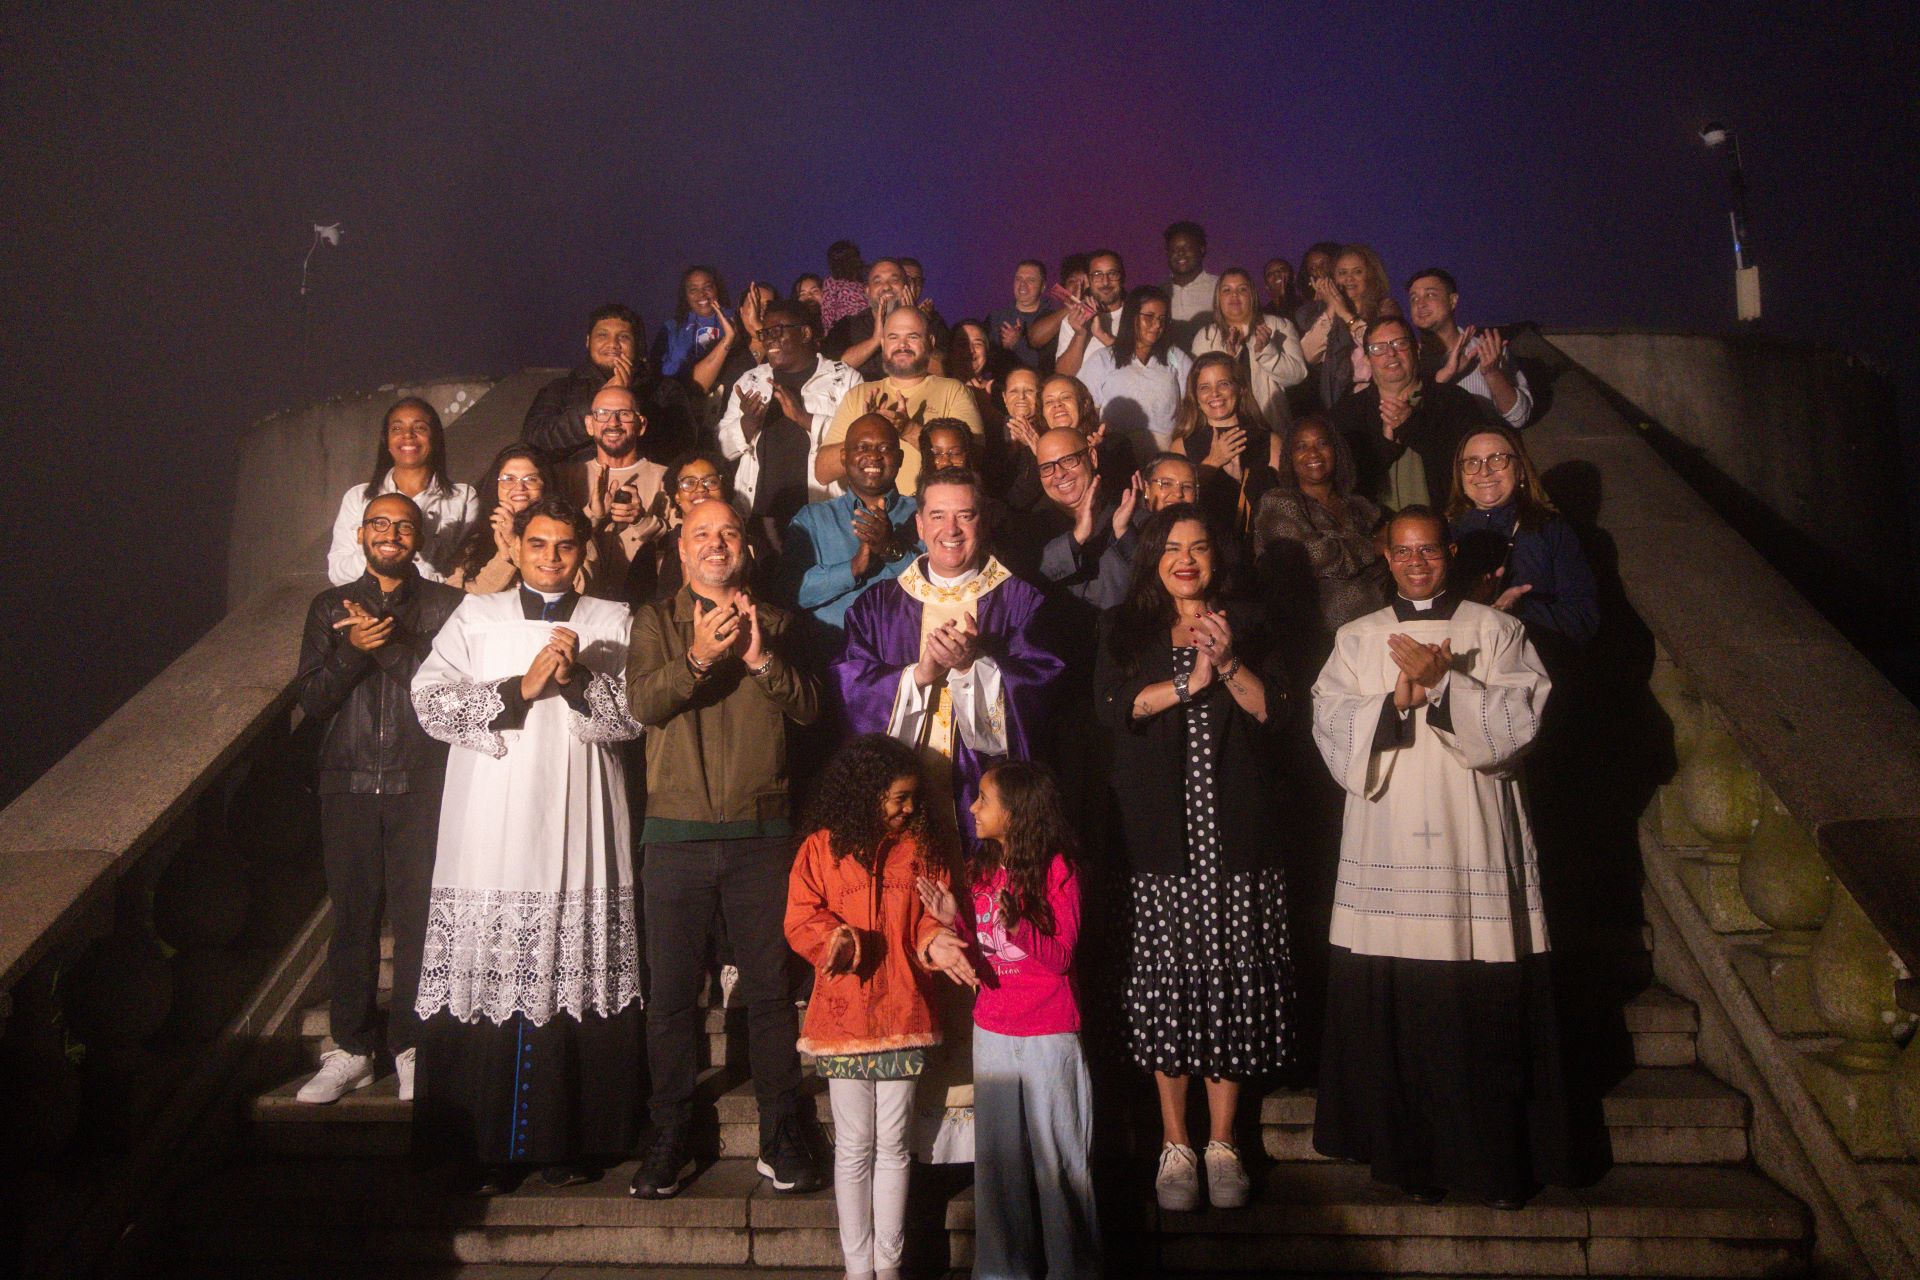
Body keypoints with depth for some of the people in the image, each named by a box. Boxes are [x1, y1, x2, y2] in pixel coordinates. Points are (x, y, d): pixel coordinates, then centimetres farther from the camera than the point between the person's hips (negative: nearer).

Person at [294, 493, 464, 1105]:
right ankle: (351, 1048, 19)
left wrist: (389, 643, -15)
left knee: (418, 917, -1)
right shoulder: (330, 607, 12)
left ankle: (411, 1048, 12)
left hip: (422, 785, -2)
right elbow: (311, 699, 4)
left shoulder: (445, 606, 5)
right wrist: (353, 649, -12)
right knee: (352, 917, 7)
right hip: (348, 785, 2)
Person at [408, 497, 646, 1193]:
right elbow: (431, 700, -1)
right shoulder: (474, 616, 13)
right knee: (486, 988, -1)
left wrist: (577, 679, -13)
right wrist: (521, 688, -10)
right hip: (491, 832, 0)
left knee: (576, 987, 0)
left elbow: (632, 714, 2)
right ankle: (489, 1146, 10)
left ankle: (570, 1140, 12)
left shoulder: (613, 621, 13)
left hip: (578, 834, 0)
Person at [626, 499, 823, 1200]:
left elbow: (808, 708, 2)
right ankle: (670, 1140, 20)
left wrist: (761, 657, -14)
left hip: (761, 833, 0)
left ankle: (782, 1138, 16)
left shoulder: (775, 622, 12)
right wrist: (698, 656, -24)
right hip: (677, 835, 0)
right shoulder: (656, 621, 9)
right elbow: (643, 700, -8)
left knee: (771, 988, 4)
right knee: (672, 992, 6)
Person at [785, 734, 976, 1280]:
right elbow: (801, 921, -7)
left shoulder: (917, 850, 7)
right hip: (842, 1017, -2)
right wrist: (836, 940, -25)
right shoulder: (820, 849, -2)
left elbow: (929, 917, 4)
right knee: (854, 1149, 7)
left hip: (902, 1018, 2)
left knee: (893, 1147, 10)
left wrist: (936, 942, -17)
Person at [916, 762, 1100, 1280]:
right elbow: (979, 955, 10)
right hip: (991, 1031, 5)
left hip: (1049, 1035, -5)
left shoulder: (1057, 868, -10)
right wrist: (954, 918, -7)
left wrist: (1017, 926, -27)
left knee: (1056, 1155, 2)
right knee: (997, 1155, 11)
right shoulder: (981, 869, 7)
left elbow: (1060, 957, -12)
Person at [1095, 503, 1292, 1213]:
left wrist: (1227, 663, -11)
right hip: (1160, 832, -1)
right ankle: (1175, 1145, 11)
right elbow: (1114, 707, -4)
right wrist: (1192, 681, -9)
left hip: (1236, 833, 1)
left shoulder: (1245, 627, 15)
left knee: (1233, 979, 0)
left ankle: (1222, 1145, 13)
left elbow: (1272, 709, 3)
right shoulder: (1124, 630, 12)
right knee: (1167, 979, -2)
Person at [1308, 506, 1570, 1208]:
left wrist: (1439, 682, -13)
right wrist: (1399, 697, -13)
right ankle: (1410, 1157, 15)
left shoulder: (1497, 631, 9)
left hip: (1476, 843, -1)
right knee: (1394, 1011, 1)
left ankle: (1499, 1162, 13)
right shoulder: (1357, 639, 14)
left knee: (1488, 1013, -1)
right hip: (1386, 846, 1)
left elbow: (1514, 723, -4)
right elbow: (1333, 728, 1)